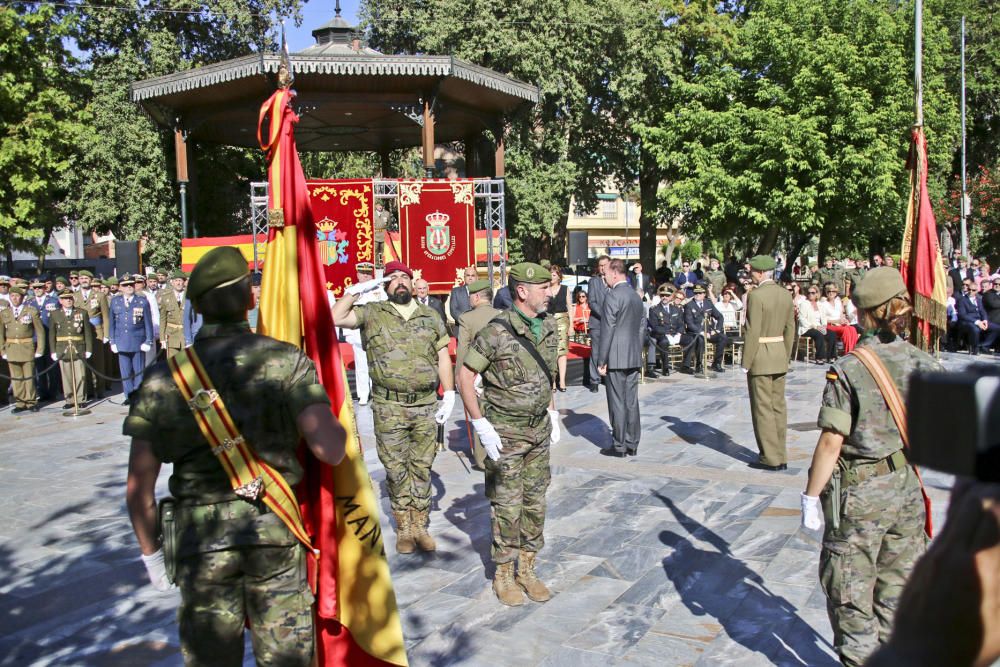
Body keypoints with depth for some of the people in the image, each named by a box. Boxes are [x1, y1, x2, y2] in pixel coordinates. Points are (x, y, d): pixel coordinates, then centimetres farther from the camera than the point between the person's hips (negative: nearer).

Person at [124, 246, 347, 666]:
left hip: (199, 538, 2)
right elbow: (330, 450, -18)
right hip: (275, 531, -1)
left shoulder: (166, 377, -3)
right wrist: (337, 423, 4)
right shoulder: (286, 361, -8)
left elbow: (139, 487, 0)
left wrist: (150, 552, 13)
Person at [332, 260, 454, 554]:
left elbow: (443, 356, 9)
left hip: (426, 406, 2)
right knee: (396, 469, 6)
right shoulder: (372, 313, 3)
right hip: (388, 408, -1)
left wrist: (449, 395, 2)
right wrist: (356, 290, -6)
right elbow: (335, 318, -9)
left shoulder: (431, 316, 9)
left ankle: (420, 526, 21)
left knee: (422, 468, 9)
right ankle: (403, 529, 18)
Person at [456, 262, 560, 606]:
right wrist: (481, 426, -17)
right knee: (507, 506, 2)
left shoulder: (548, 327, 2)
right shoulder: (496, 332, -18)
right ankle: (504, 575, 18)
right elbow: (464, 376, -14)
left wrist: (553, 413, 14)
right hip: (506, 432, -6)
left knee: (535, 503, 12)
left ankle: (527, 568, 27)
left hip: (539, 428, 6)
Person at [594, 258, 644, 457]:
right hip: (634, 358, 8)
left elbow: (607, 330, -15)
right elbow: (641, 328, 16)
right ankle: (632, 444, 16)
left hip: (616, 358, -8)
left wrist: (601, 361, -11)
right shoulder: (636, 296, 12)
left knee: (617, 402, -1)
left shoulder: (613, 295, -12)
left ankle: (619, 446, 5)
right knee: (631, 401, 10)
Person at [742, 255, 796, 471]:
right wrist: (785, 357, 19)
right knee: (778, 406, 13)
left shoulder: (756, 296, -16)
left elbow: (752, 333, -18)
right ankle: (781, 457, 20)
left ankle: (770, 458, 4)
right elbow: (790, 330, 11)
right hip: (780, 356, 8)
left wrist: (746, 363, -12)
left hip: (760, 357, -8)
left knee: (763, 408, 0)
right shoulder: (785, 294, 7)